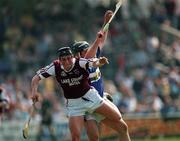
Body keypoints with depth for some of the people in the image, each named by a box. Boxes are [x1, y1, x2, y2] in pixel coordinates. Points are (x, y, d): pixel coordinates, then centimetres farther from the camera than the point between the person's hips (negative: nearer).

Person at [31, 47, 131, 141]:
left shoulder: (80, 63, -20)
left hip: (90, 96, 0)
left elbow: (94, 63, -38)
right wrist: (34, 92, -28)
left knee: (117, 119, 0)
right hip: (73, 104, 0)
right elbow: (36, 78, -11)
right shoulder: (55, 67, -15)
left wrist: (100, 61, -62)